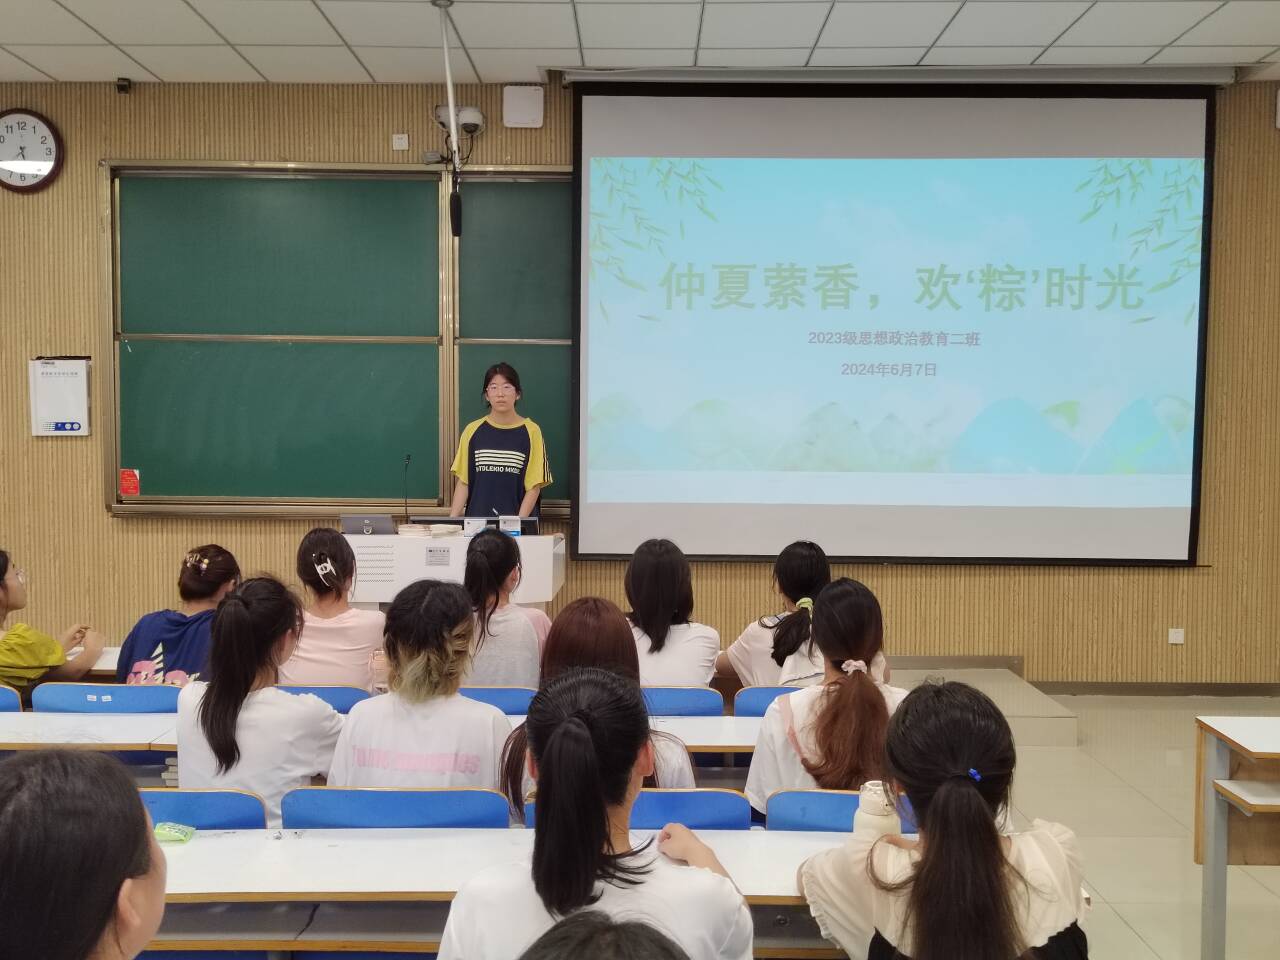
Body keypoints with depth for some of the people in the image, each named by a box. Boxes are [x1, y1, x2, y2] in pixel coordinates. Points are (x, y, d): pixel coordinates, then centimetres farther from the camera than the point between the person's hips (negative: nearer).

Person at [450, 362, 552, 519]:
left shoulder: (531, 431, -1)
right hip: (477, 520, 2)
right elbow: (463, 482, 6)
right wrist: (452, 520, -3)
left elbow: (534, 486, -2)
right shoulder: (472, 431, 5)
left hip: (518, 521, -2)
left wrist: (519, 522, -12)